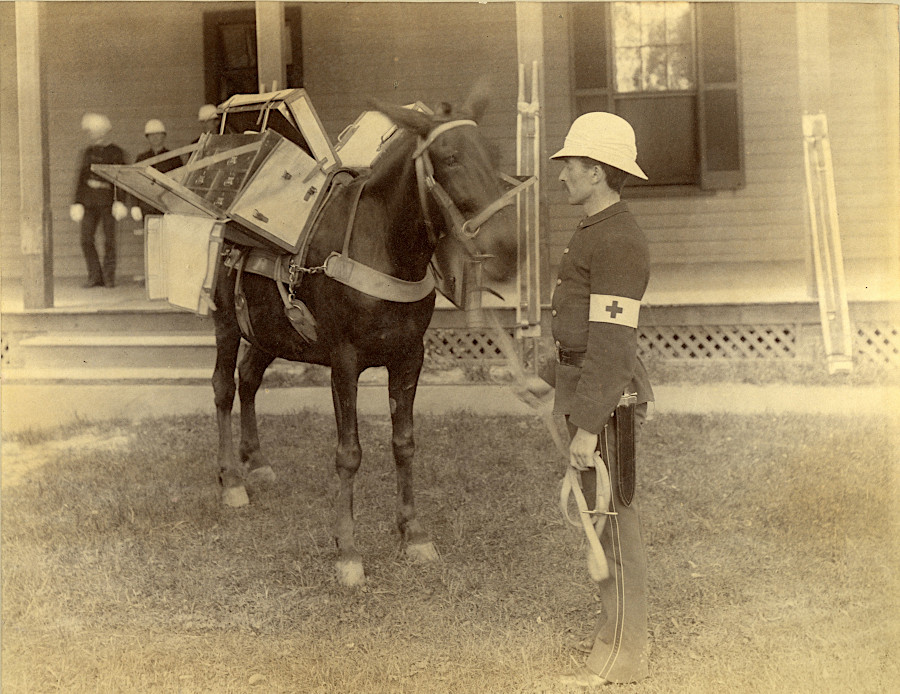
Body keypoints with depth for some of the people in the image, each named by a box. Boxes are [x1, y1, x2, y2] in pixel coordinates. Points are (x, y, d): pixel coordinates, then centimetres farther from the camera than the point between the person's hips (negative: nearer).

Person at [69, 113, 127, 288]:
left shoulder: (116, 152, 3)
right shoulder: (88, 152, 17)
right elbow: (81, 178, 18)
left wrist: (120, 201, -12)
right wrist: (77, 202, 12)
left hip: (108, 200, -4)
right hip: (89, 200, 5)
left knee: (109, 239, -5)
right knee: (86, 239, -2)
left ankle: (109, 277, 3)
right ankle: (95, 276, 4)